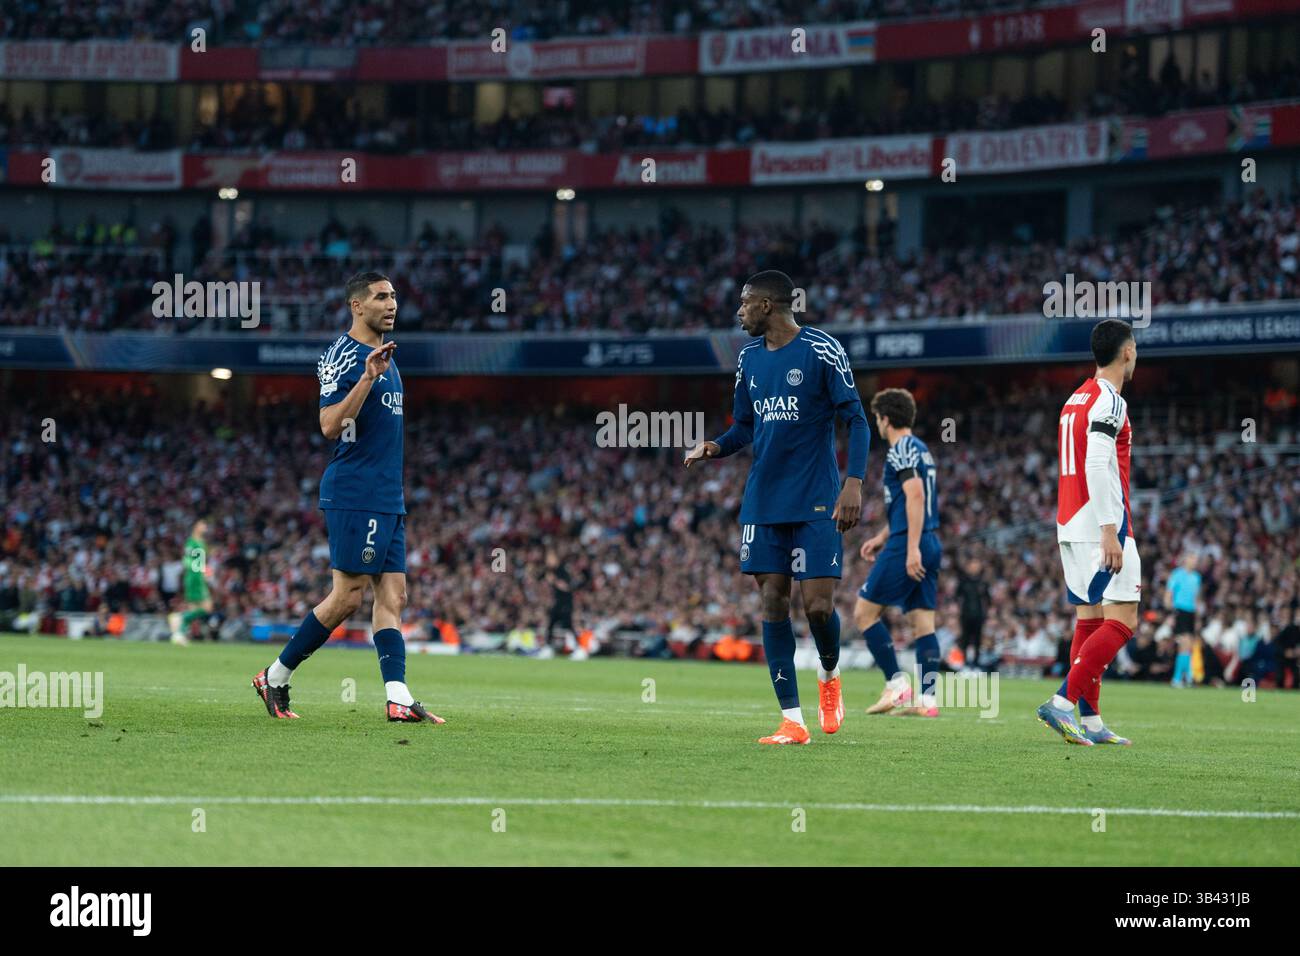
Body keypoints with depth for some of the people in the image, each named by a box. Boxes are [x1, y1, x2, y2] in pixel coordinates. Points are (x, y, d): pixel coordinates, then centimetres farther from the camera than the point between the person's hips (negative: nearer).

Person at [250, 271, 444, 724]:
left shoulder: (385, 355, 18)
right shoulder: (344, 355, -11)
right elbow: (330, 425, -20)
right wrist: (368, 377, -27)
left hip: (388, 499, 9)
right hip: (354, 495, -9)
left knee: (393, 595, 1)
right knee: (348, 596, -7)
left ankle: (398, 699, -5)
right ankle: (275, 677, 6)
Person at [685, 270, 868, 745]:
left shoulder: (822, 350, -8)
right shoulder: (748, 359, 11)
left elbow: (856, 418, -7)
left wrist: (854, 482, -18)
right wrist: (715, 447, -2)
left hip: (815, 502, -5)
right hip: (763, 503, 5)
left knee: (818, 605, -9)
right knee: (773, 601, -1)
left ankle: (829, 675, 24)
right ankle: (792, 720, 1)